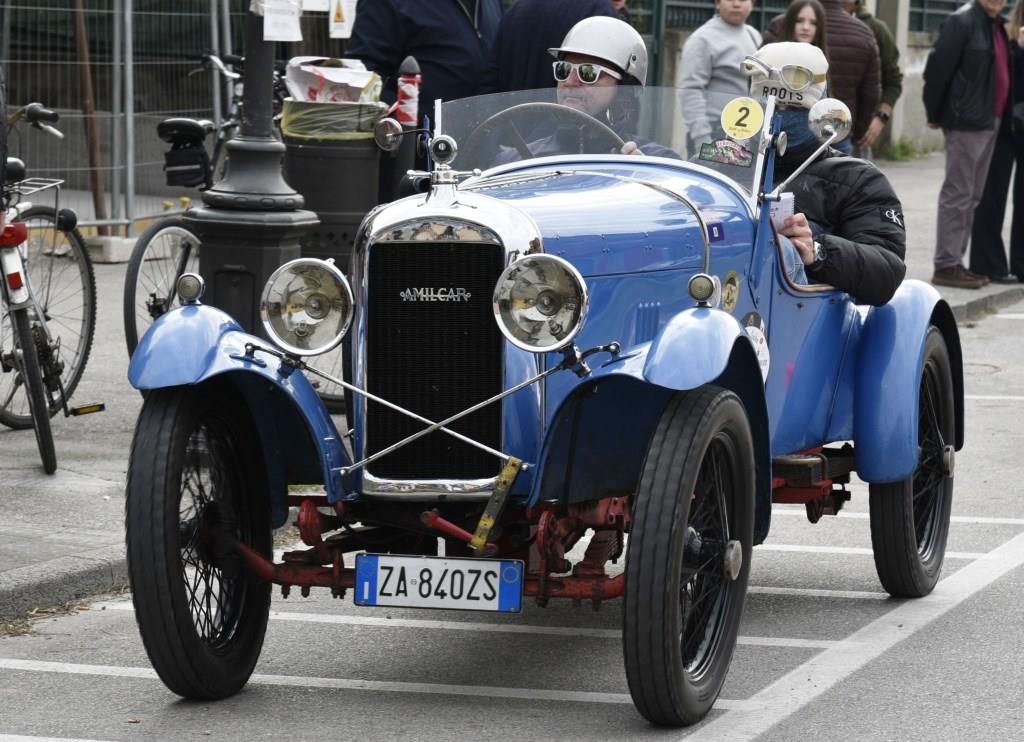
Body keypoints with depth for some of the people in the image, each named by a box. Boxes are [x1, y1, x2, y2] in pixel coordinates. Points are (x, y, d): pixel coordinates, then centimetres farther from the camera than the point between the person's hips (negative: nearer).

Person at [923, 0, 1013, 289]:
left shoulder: (996, 25, 14)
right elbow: (938, 67, -14)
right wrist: (934, 115, -9)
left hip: (990, 123, 9)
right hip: (966, 123, -9)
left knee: (971, 196, 12)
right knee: (958, 194, -5)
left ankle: (955, 261, 19)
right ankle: (946, 266, 0)